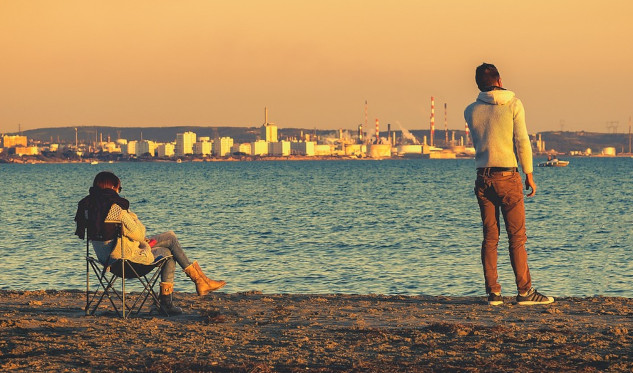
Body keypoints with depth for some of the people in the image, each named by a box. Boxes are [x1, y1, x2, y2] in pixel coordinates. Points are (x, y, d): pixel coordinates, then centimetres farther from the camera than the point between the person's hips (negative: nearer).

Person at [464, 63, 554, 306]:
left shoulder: (471, 111, 6)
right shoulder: (513, 104, -4)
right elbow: (522, 142, -8)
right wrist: (529, 174, -1)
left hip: (483, 178, 4)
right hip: (508, 177, -4)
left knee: (489, 238, 6)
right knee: (517, 237, -1)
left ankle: (493, 292, 3)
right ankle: (524, 291, -3)